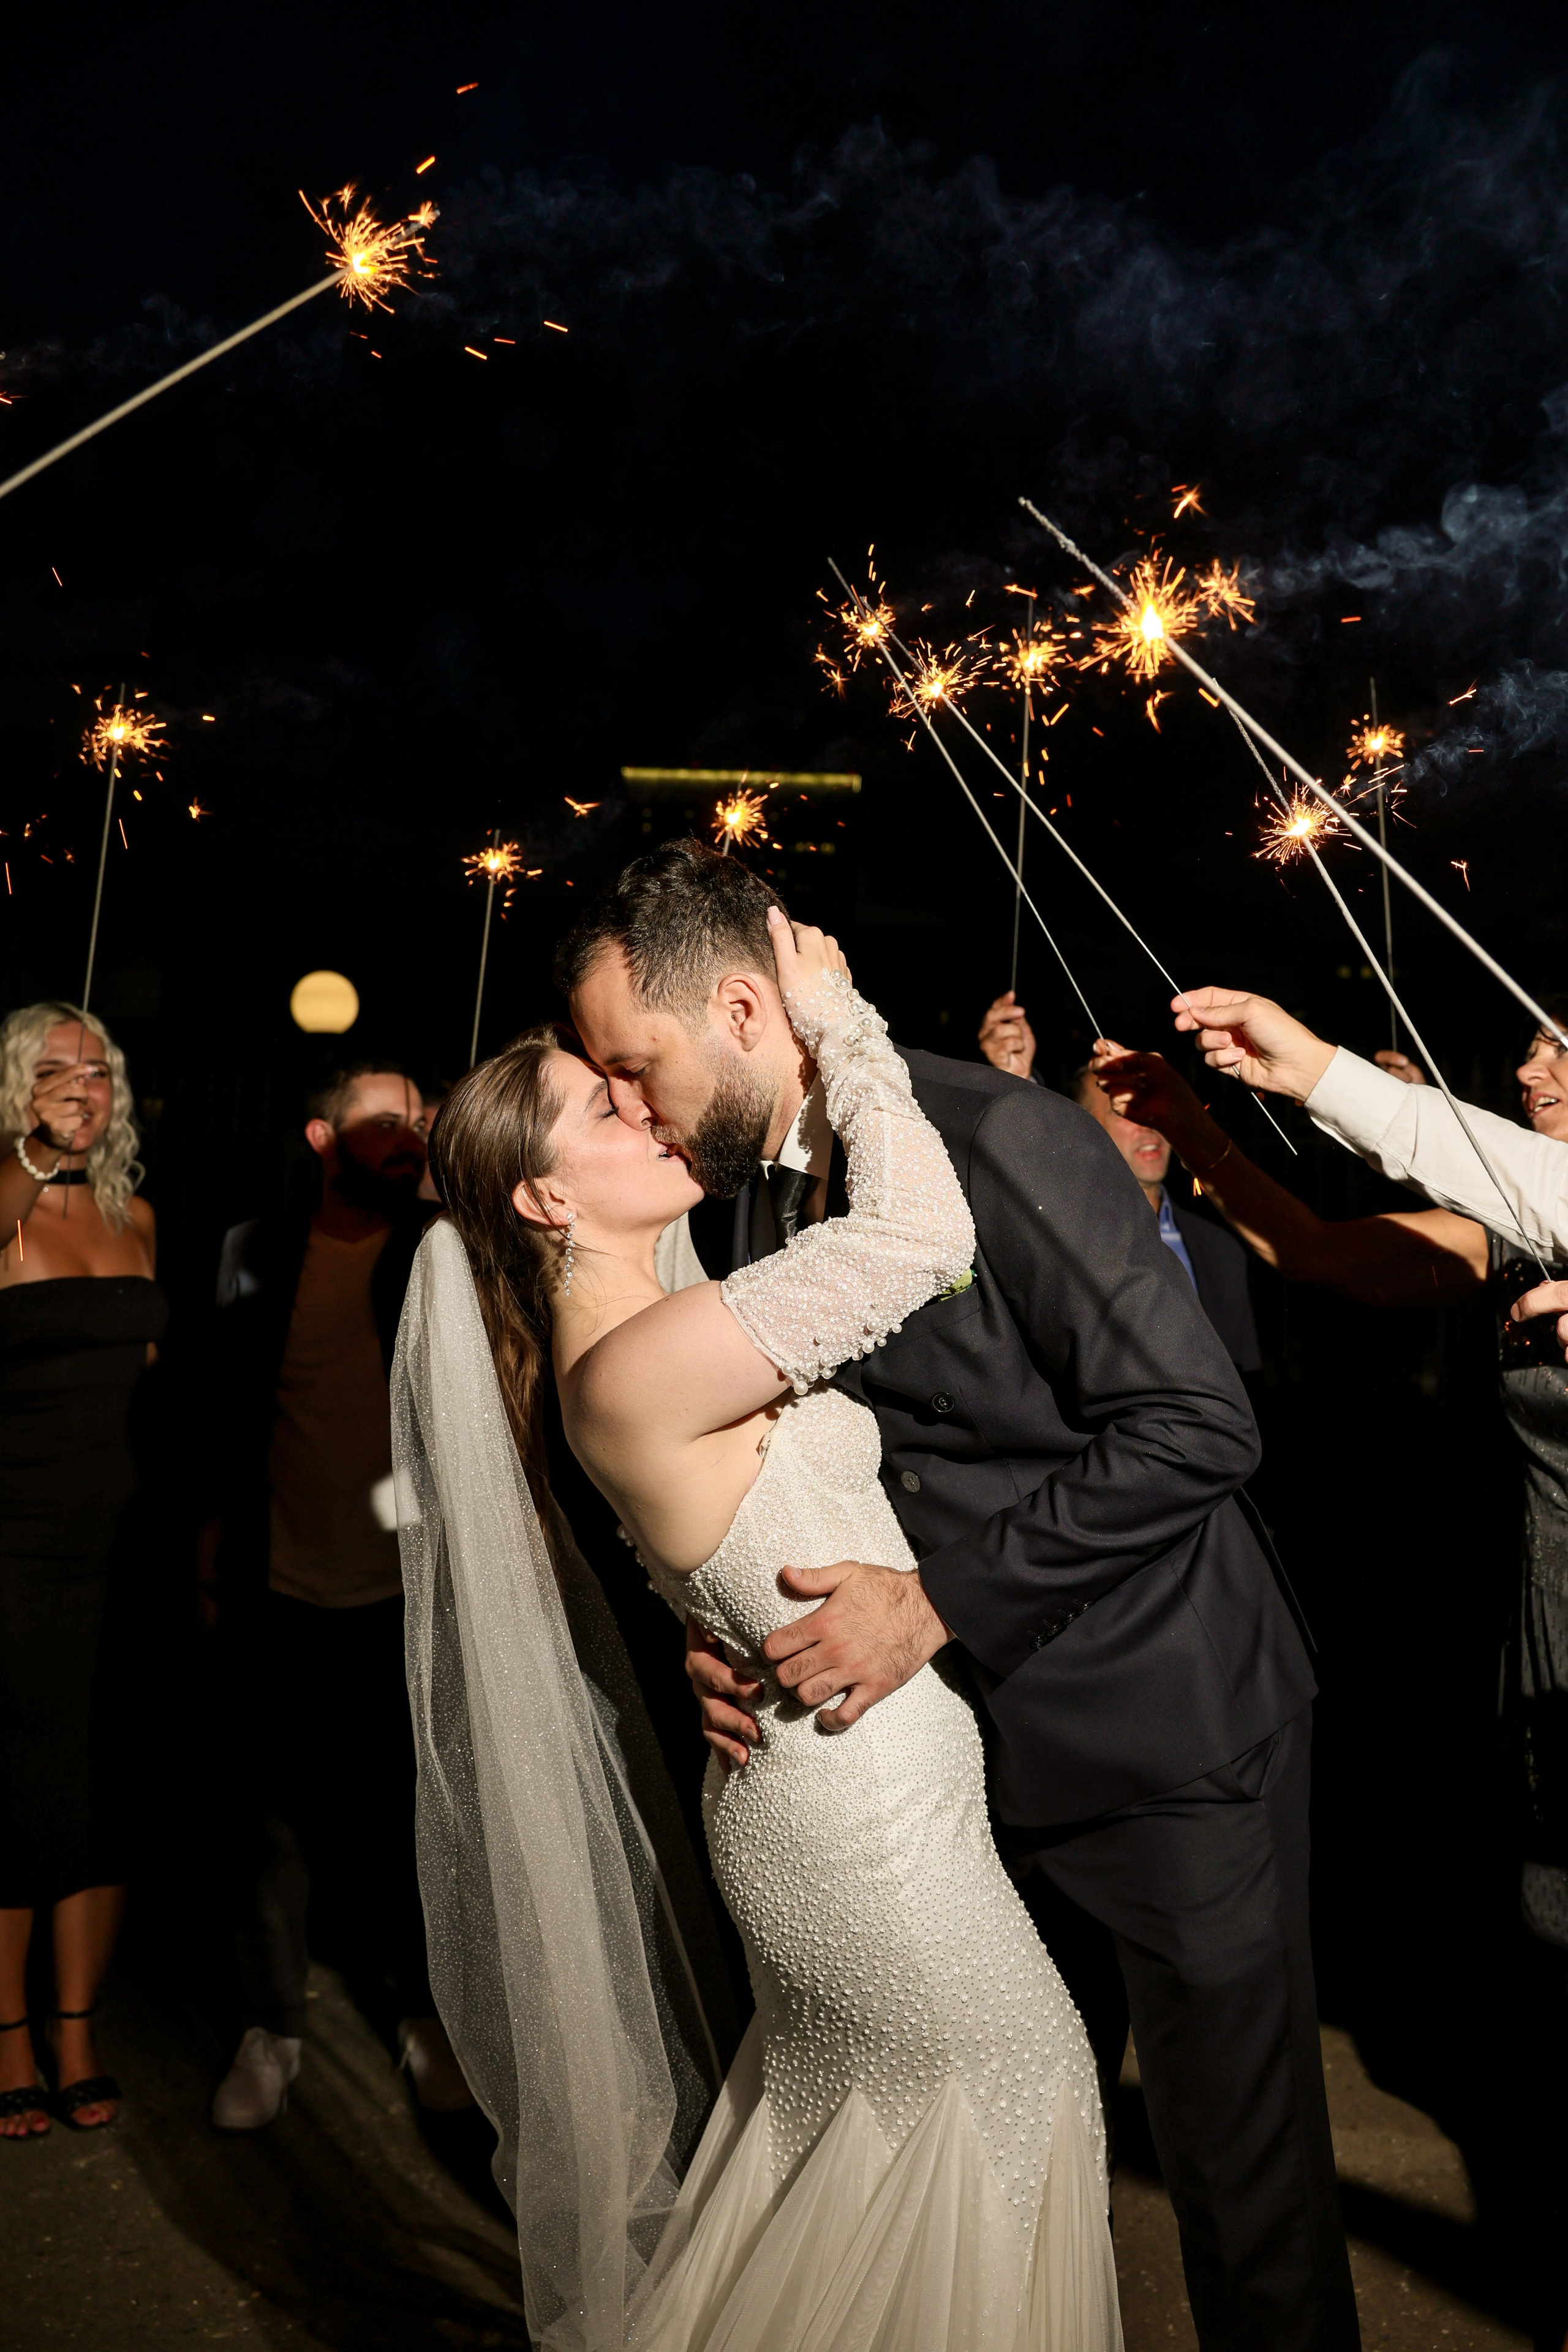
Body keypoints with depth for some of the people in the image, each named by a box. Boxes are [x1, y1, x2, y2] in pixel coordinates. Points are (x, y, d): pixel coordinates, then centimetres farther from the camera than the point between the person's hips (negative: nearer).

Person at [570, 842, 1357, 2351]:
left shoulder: (997, 1137, -21)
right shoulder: (758, 1197, 3)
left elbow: (1197, 1428, -23)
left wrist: (938, 1600, -24)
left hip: (1167, 1733, -6)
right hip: (979, 1745, 7)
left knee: (1241, 2164, 12)